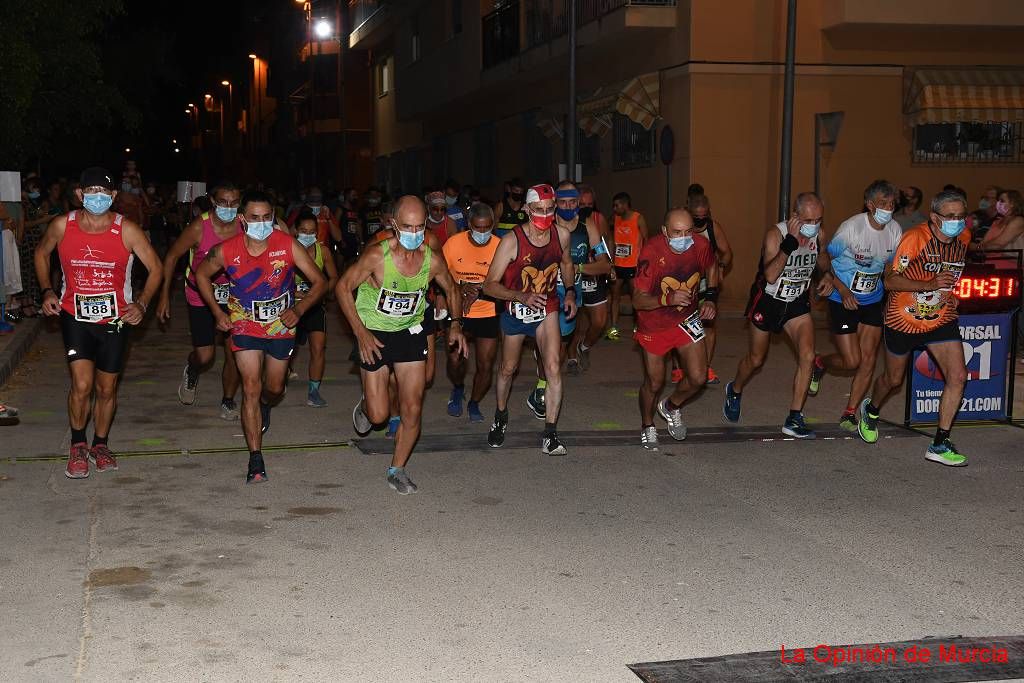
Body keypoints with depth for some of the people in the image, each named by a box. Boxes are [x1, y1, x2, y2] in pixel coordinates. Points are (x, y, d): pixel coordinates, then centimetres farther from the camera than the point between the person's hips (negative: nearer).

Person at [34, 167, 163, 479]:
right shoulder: (62, 226, -9)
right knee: (82, 385, -13)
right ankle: (78, 446, 11)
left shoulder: (127, 230, -12)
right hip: (75, 316, -1)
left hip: (115, 319, 1)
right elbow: (41, 253, 12)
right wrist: (47, 291, 1)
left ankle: (100, 445, 34)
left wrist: (141, 303, -16)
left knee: (107, 389, 11)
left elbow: (155, 268, -3)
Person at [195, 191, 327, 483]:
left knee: (275, 388, 17)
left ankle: (265, 406, 56)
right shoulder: (226, 251, -18)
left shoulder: (288, 245, -20)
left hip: (281, 325, 1)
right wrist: (218, 312, -4)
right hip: (245, 325, -1)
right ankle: (255, 458, -6)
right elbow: (201, 274, 3)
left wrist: (298, 309, -29)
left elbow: (319, 282, -13)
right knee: (251, 388, -11)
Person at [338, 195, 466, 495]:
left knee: (412, 410, -2)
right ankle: (364, 406, 38)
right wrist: (361, 332, -17)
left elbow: (452, 290, 9)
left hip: (411, 333, 3)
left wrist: (456, 324, -5)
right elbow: (343, 287, -12)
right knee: (378, 415, 0)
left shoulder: (432, 260, -11)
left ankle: (397, 470, 18)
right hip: (375, 335, -3)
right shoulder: (376, 256, -22)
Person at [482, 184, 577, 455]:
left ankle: (550, 433, -10)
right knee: (508, 369, 16)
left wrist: (570, 292, 3)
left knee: (553, 367, -15)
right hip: (515, 311, -1)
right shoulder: (512, 241, -23)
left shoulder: (562, 235, -11)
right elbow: (490, 285, -22)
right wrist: (522, 296, -36)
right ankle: (501, 417, 42)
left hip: (547, 309, 1)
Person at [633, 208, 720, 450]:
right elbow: (638, 300, -27)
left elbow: (711, 267, 10)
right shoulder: (651, 252, -28)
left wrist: (710, 297, -3)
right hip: (654, 324, -3)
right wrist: (667, 299, -44)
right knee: (654, 383, 9)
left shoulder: (701, 246, -17)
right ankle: (647, 426, 37)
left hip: (687, 319, 3)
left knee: (698, 378, -3)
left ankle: (671, 407, 30)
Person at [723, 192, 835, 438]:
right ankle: (734, 391, 47)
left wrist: (827, 275, -3)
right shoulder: (775, 233, -25)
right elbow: (770, 275, -38)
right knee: (755, 360, 14)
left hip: (798, 302, 4)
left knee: (807, 355, -16)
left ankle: (794, 420, -7)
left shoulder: (818, 233, -8)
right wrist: (790, 242, -44)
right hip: (768, 300, -3)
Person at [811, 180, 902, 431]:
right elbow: (825, 259, -12)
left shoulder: (895, 230, -3)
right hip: (843, 301, -5)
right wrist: (843, 290, -22)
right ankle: (819, 364, 29)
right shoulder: (851, 227, -19)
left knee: (869, 358, 0)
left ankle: (849, 414, 13)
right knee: (851, 361, -5)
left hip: (872, 301, 5)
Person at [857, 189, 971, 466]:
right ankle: (871, 409, 48)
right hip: (904, 318, -4)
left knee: (958, 376, -12)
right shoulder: (914, 238, -23)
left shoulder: (963, 238, -3)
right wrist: (929, 284, -34)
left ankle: (939, 445, -4)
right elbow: (890, 281, -23)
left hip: (942, 318, 4)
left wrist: (948, 292, 10)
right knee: (894, 379, 13)